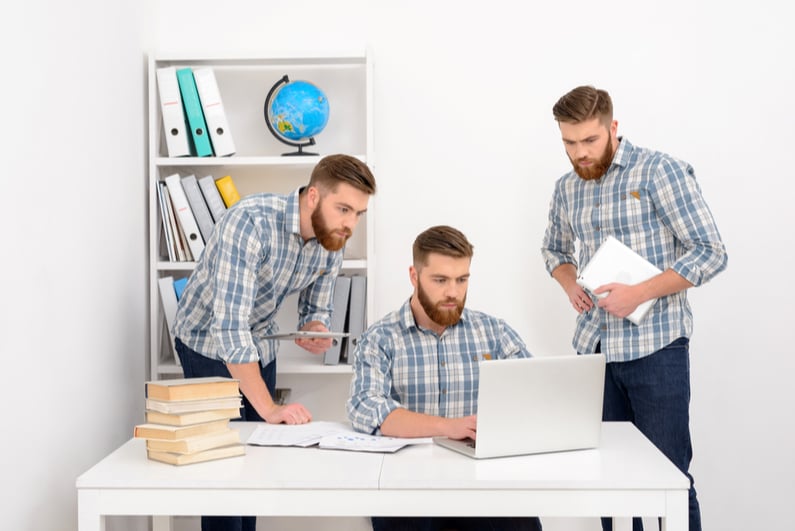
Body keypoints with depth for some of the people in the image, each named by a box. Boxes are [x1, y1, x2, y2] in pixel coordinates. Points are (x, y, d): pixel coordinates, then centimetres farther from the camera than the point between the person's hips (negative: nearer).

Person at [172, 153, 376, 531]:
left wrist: (315, 334, -23)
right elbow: (230, 325, -37)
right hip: (209, 342, -6)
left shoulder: (333, 243, -12)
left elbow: (316, 310, 1)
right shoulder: (250, 222, -34)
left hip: (259, 345, 6)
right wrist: (269, 408, -39)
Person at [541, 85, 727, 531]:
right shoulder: (567, 189, 9)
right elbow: (555, 249, 26)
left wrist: (639, 294, -20)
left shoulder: (659, 171, -10)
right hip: (594, 346, 6)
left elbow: (711, 253, -13)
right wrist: (569, 283, 3)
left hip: (655, 347, -6)